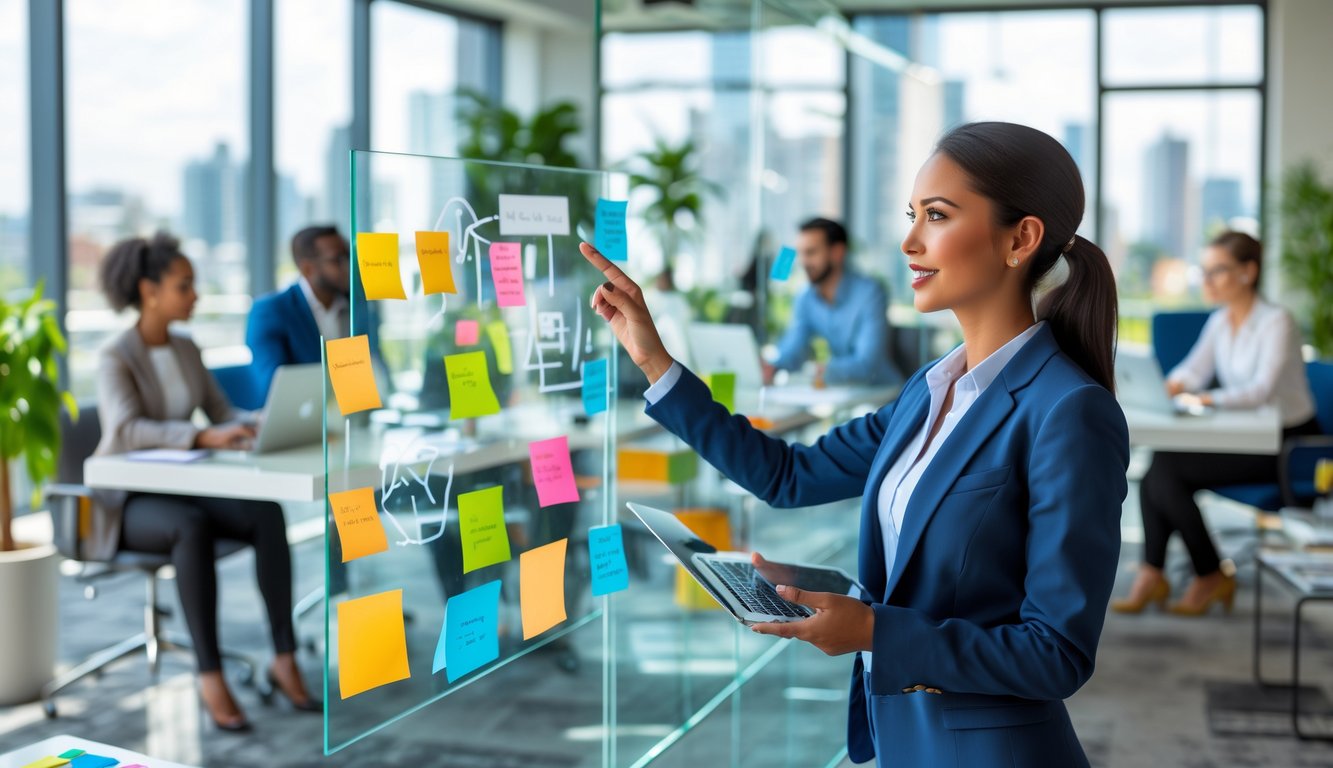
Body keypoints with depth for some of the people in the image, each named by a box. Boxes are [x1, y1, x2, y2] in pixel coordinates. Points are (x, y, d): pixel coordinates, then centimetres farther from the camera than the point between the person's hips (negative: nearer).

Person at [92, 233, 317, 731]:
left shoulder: (187, 350, 8)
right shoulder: (115, 359, -14)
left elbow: (224, 413, 9)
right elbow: (125, 431, -29)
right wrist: (205, 437, -40)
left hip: (182, 489, 6)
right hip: (127, 500, -6)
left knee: (267, 514, -23)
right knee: (193, 529, -39)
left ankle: (284, 659, -20)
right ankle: (210, 676, -34)